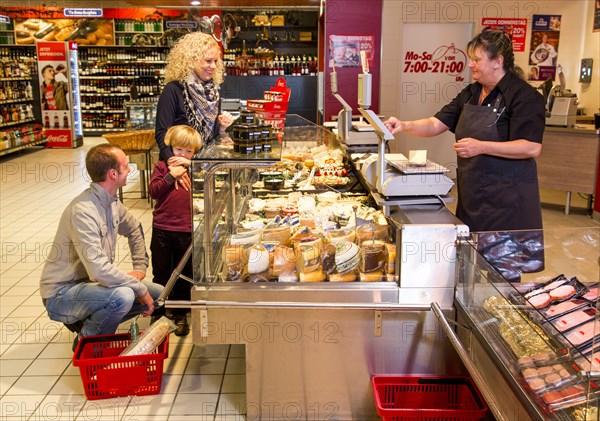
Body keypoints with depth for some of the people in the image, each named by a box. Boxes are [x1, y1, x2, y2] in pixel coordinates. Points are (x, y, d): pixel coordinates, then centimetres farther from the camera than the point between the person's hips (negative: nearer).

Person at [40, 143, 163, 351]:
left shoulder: (111, 202, 0)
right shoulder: (83, 211, -28)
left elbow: (134, 229, 20)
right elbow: (99, 270, -35)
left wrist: (140, 268, 9)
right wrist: (140, 289, -25)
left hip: (91, 282, 9)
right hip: (62, 293, -9)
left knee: (158, 294, 3)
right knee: (123, 295, -35)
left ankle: (89, 321, 12)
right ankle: (86, 341, -5)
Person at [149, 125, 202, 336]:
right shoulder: (162, 166, 4)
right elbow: (154, 191, -5)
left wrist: (190, 165, -13)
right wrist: (171, 175, -15)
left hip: (186, 231, 0)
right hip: (162, 229, 0)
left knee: (184, 275, 11)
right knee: (161, 273, 12)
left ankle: (180, 315, 24)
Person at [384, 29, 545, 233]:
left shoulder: (523, 96, -12)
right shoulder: (470, 93, 11)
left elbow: (532, 147, -20)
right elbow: (436, 124, 9)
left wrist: (481, 147, -25)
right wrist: (405, 126, -9)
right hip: (471, 196, 7)